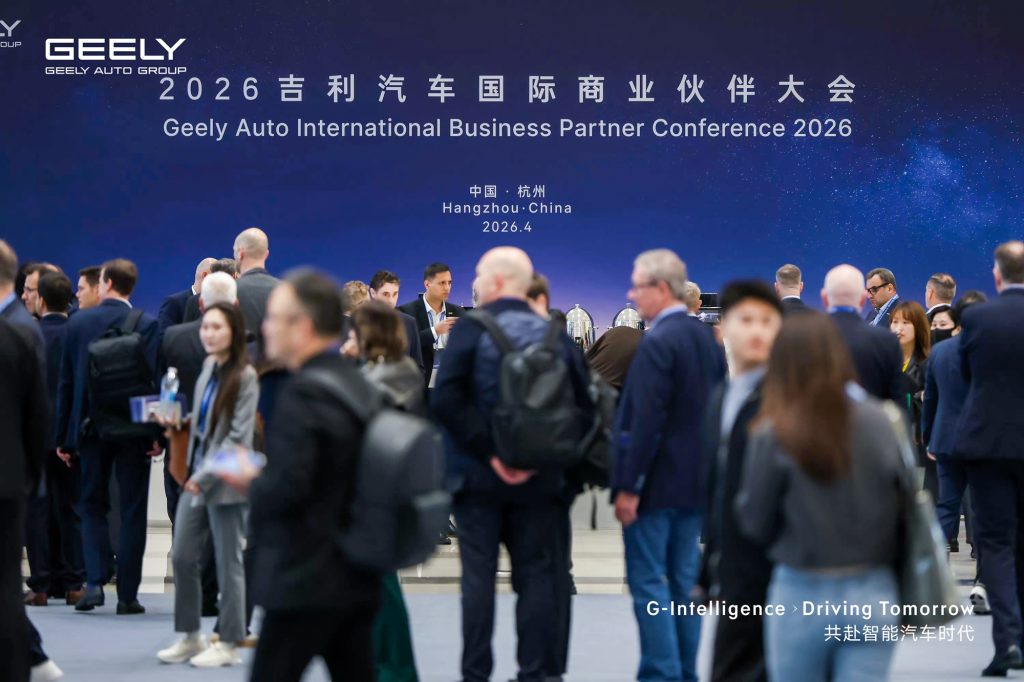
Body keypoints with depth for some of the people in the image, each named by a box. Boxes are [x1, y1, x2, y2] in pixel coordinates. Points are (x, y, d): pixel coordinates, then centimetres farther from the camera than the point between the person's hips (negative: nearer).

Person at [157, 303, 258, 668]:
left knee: (228, 564, 3)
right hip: (196, 476, 7)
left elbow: (239, 436, -15)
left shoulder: (245, 376, -12)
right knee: (182, 557, 8)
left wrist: (206, 477, -15)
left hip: (225, 481, -7)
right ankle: (190, 637, 21)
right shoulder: (208, 367, 8)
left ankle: (228, 644, 14)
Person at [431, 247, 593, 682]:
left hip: (479, 474, -3)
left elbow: (446, 400, -18)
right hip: (539, 480, 3)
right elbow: (584, 406, -1)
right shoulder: (556, 335, 4)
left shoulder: (470, 329, -7)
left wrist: (487, 451, -15)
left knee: (478, 575, 3)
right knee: (535, 576, 8)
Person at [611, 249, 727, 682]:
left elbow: (646, 422, -21)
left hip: (656, 483, -8)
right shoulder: (707, 337, 10)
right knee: (684, 581, 12)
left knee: (648, 582, -3)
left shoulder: (658, 343, -17)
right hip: (697, 479, 8)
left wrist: (628, 487, -17)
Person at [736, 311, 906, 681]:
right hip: (873, 595, 2)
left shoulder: (774, 436, -12)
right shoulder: (879, 423, -4)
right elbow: (907, 504, 3)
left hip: (803, 596, -2)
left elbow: (756, 524, -4)